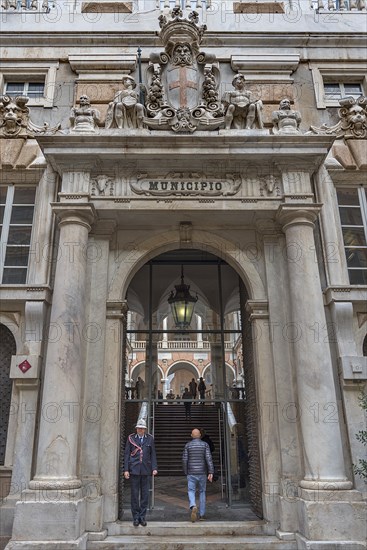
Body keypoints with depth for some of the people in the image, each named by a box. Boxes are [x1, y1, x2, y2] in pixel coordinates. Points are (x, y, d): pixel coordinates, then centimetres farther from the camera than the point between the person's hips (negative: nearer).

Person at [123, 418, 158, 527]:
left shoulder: (150, 438, 4)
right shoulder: (131, 438, 1)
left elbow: (153, 454, 6)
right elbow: (126, 454, 1)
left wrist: (154, 468, -3)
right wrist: (126, 469, -4)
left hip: (146, 470, 1)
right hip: (134, 470, -1)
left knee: (145, 494, 5)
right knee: (135, 494, 3)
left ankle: (142, 517, 17)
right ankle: (135, 517, 16)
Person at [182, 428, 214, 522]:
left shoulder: (188, 445, -1)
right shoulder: (205, 444, -1)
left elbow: (184, 460, -2)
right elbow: (208, 458, -10)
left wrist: (186, 472, 10)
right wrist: (211, 472, -11)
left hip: (191, 473, -1)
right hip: (202, 473, 1)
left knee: (191, 491, 2)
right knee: (202, 492, 15)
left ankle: (193, 506, -25)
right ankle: (202, 514, 17)